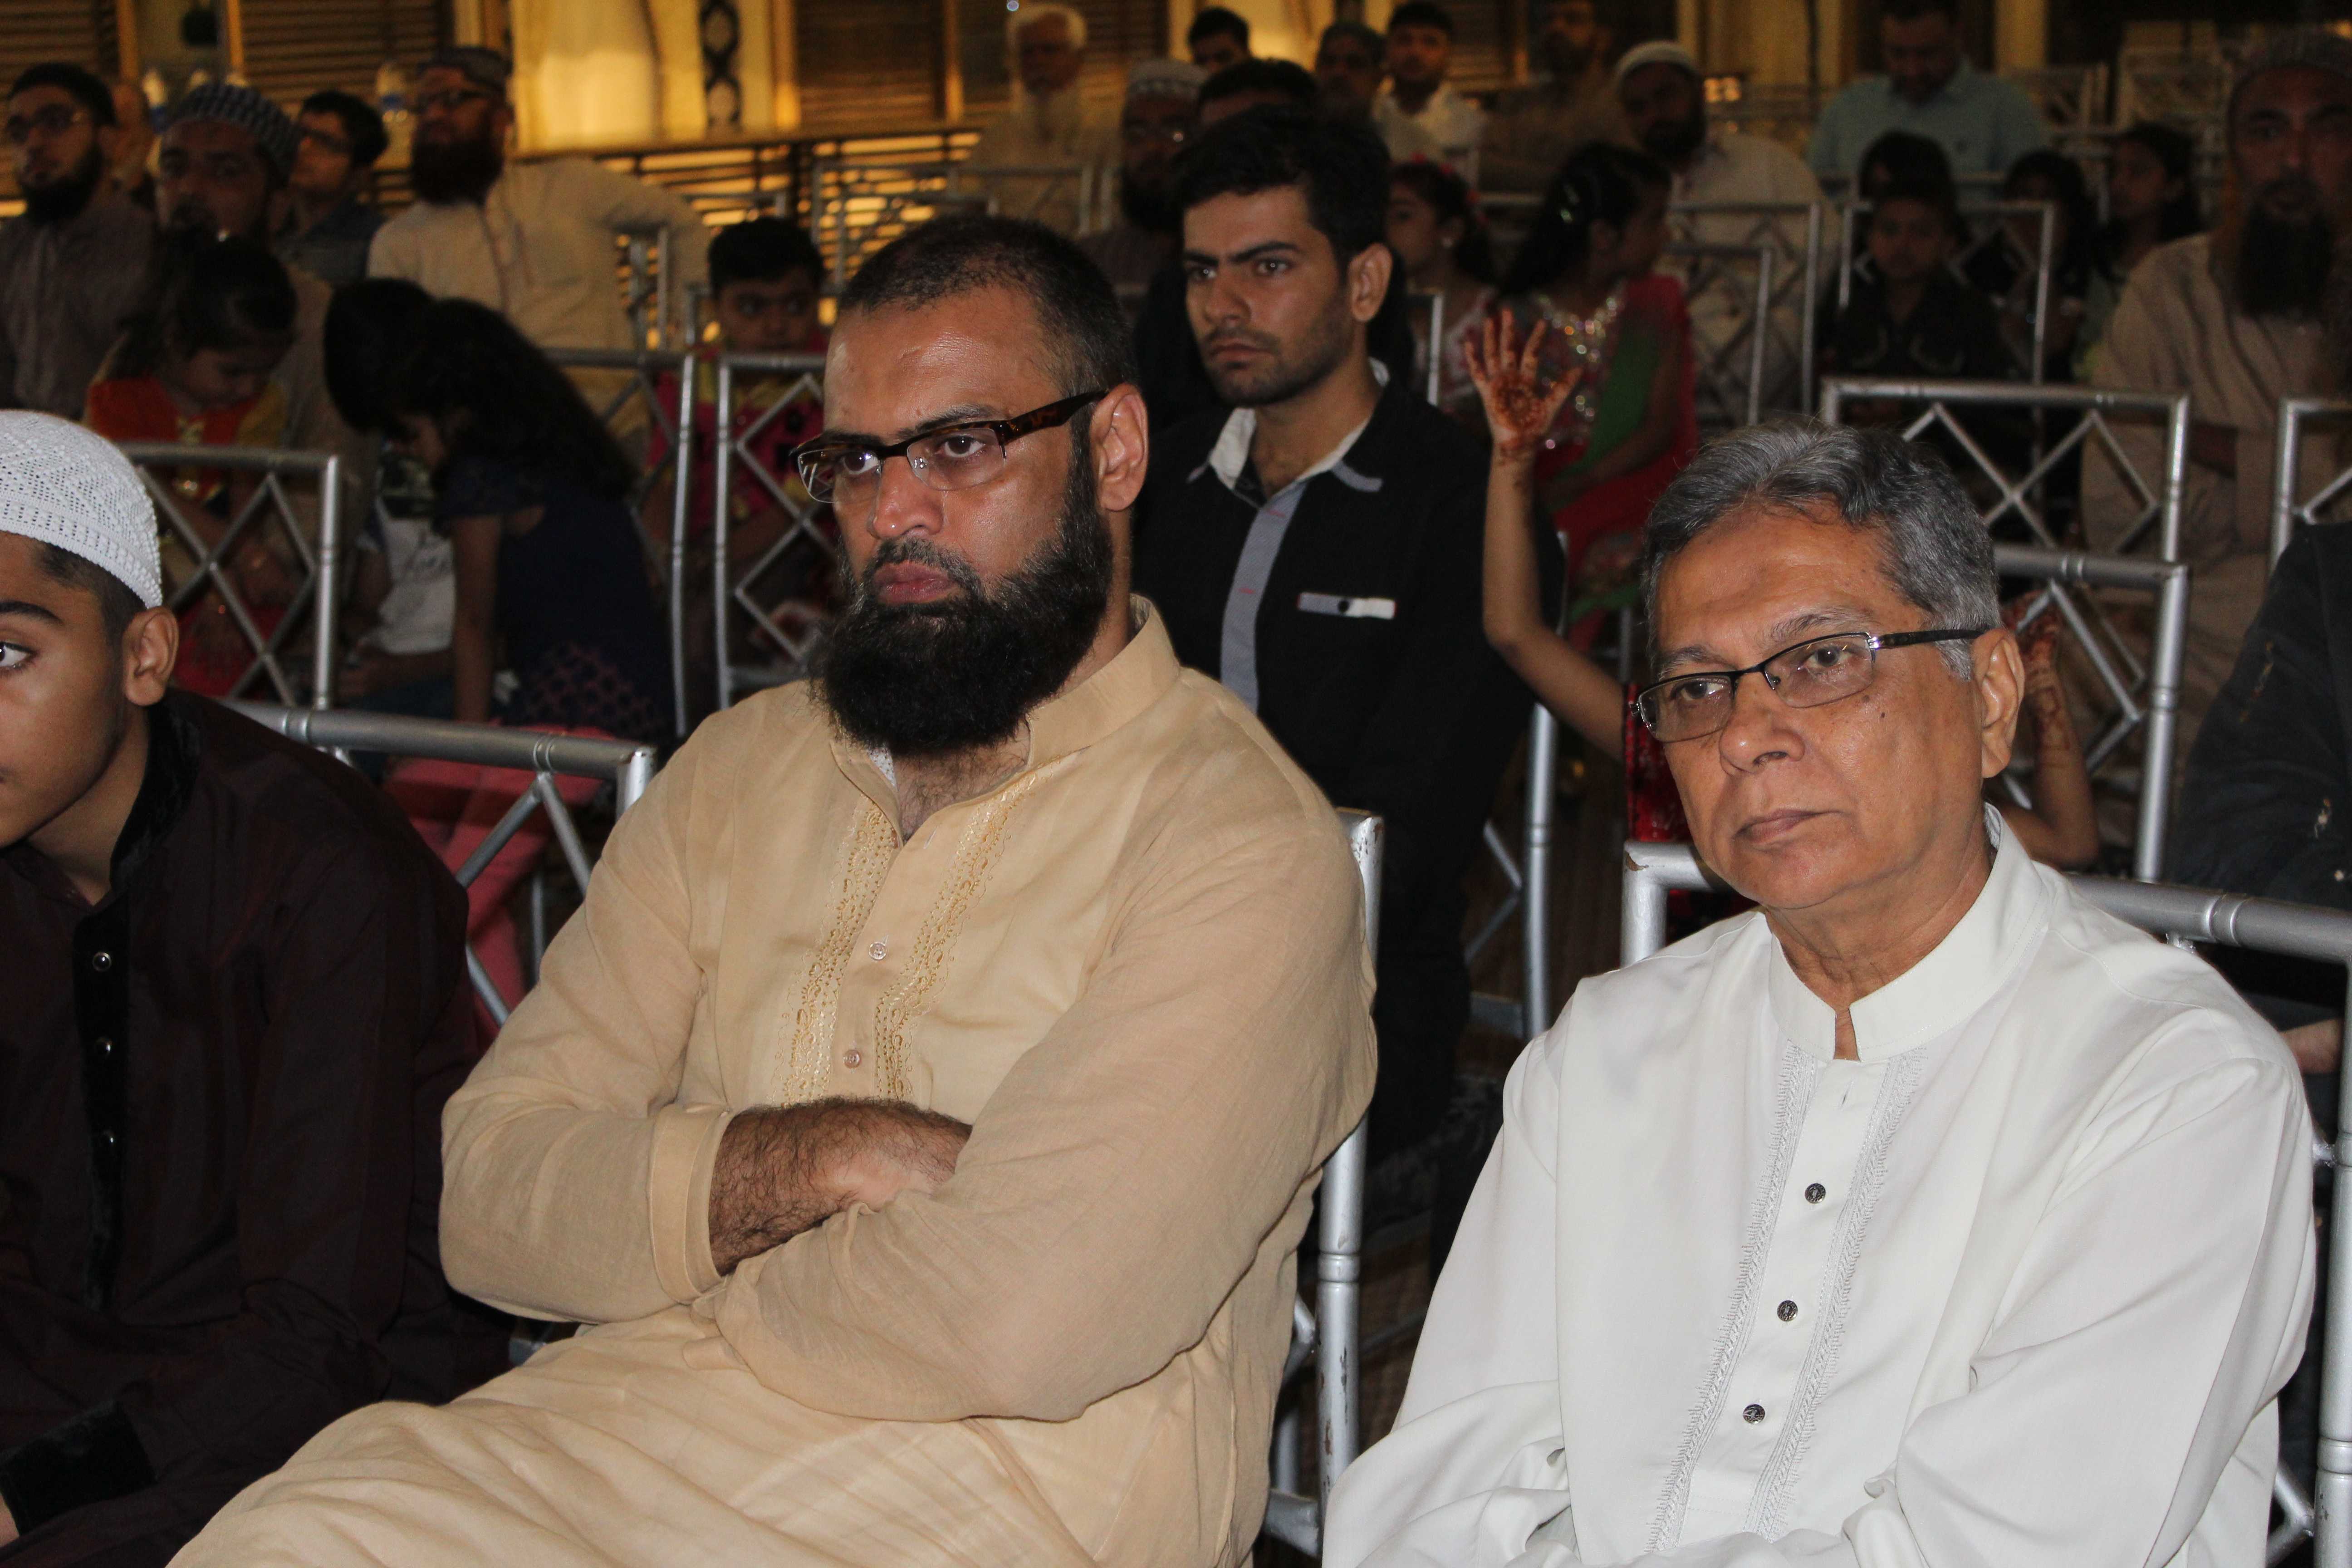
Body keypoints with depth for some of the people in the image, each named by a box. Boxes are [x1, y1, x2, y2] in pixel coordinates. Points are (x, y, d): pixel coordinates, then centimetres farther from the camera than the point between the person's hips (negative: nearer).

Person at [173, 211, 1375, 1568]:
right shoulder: (744, 769, 15)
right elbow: (493, 1194, 7)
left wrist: (682, 1232, -2)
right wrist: (817, 1160, -11)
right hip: (601, 1441, 5)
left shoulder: (1241, 840, -7)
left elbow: (1020, 1326, -20)